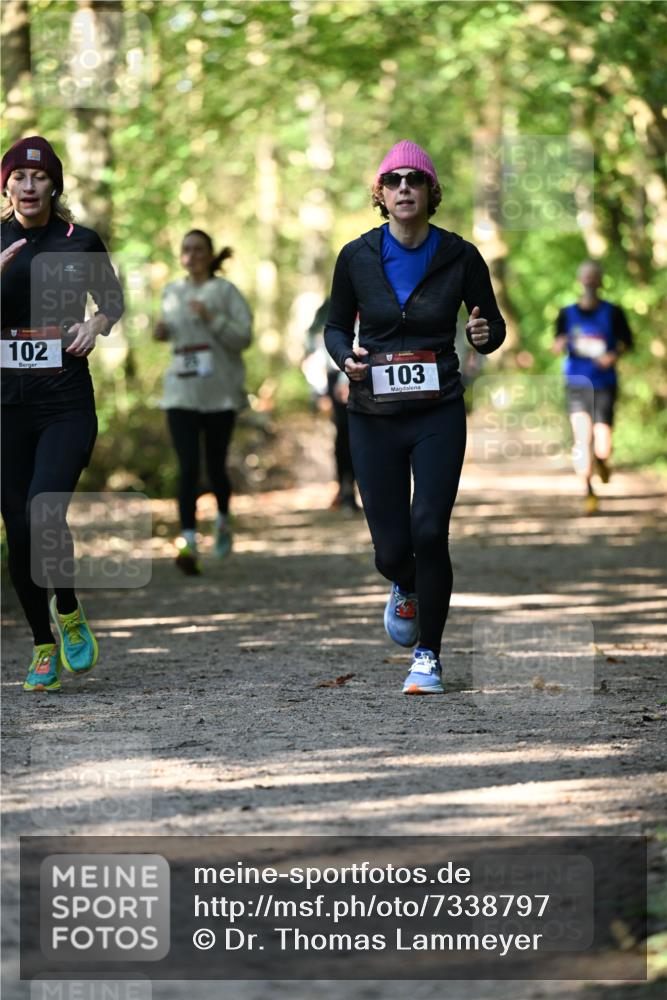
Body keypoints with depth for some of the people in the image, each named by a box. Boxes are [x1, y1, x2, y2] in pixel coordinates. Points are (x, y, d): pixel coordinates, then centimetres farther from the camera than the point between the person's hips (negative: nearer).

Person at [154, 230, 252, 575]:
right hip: (181, 393, 2)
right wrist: (162, 332, 7)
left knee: (215, 467, 5)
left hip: (219, 393, -2)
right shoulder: (171, 292, 13)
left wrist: (212, 318, -21)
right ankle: (188, 543, -17)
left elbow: (243, 336, -8)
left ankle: (223, 520, 36)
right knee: (188, 468, -11)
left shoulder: (225, 291, -1)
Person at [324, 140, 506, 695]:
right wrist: (346, 357, -11)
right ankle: (406, 589, 41)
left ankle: (428, 655, 5)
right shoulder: (357, 257, -2)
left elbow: (494, 323, 7)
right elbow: (336, 326, 10)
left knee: (429, 532, -14)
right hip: (374, 415, 1)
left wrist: (485, 334, -16)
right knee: (391, 548, 1)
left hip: (438, 414, -1)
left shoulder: (459, 256, -4)